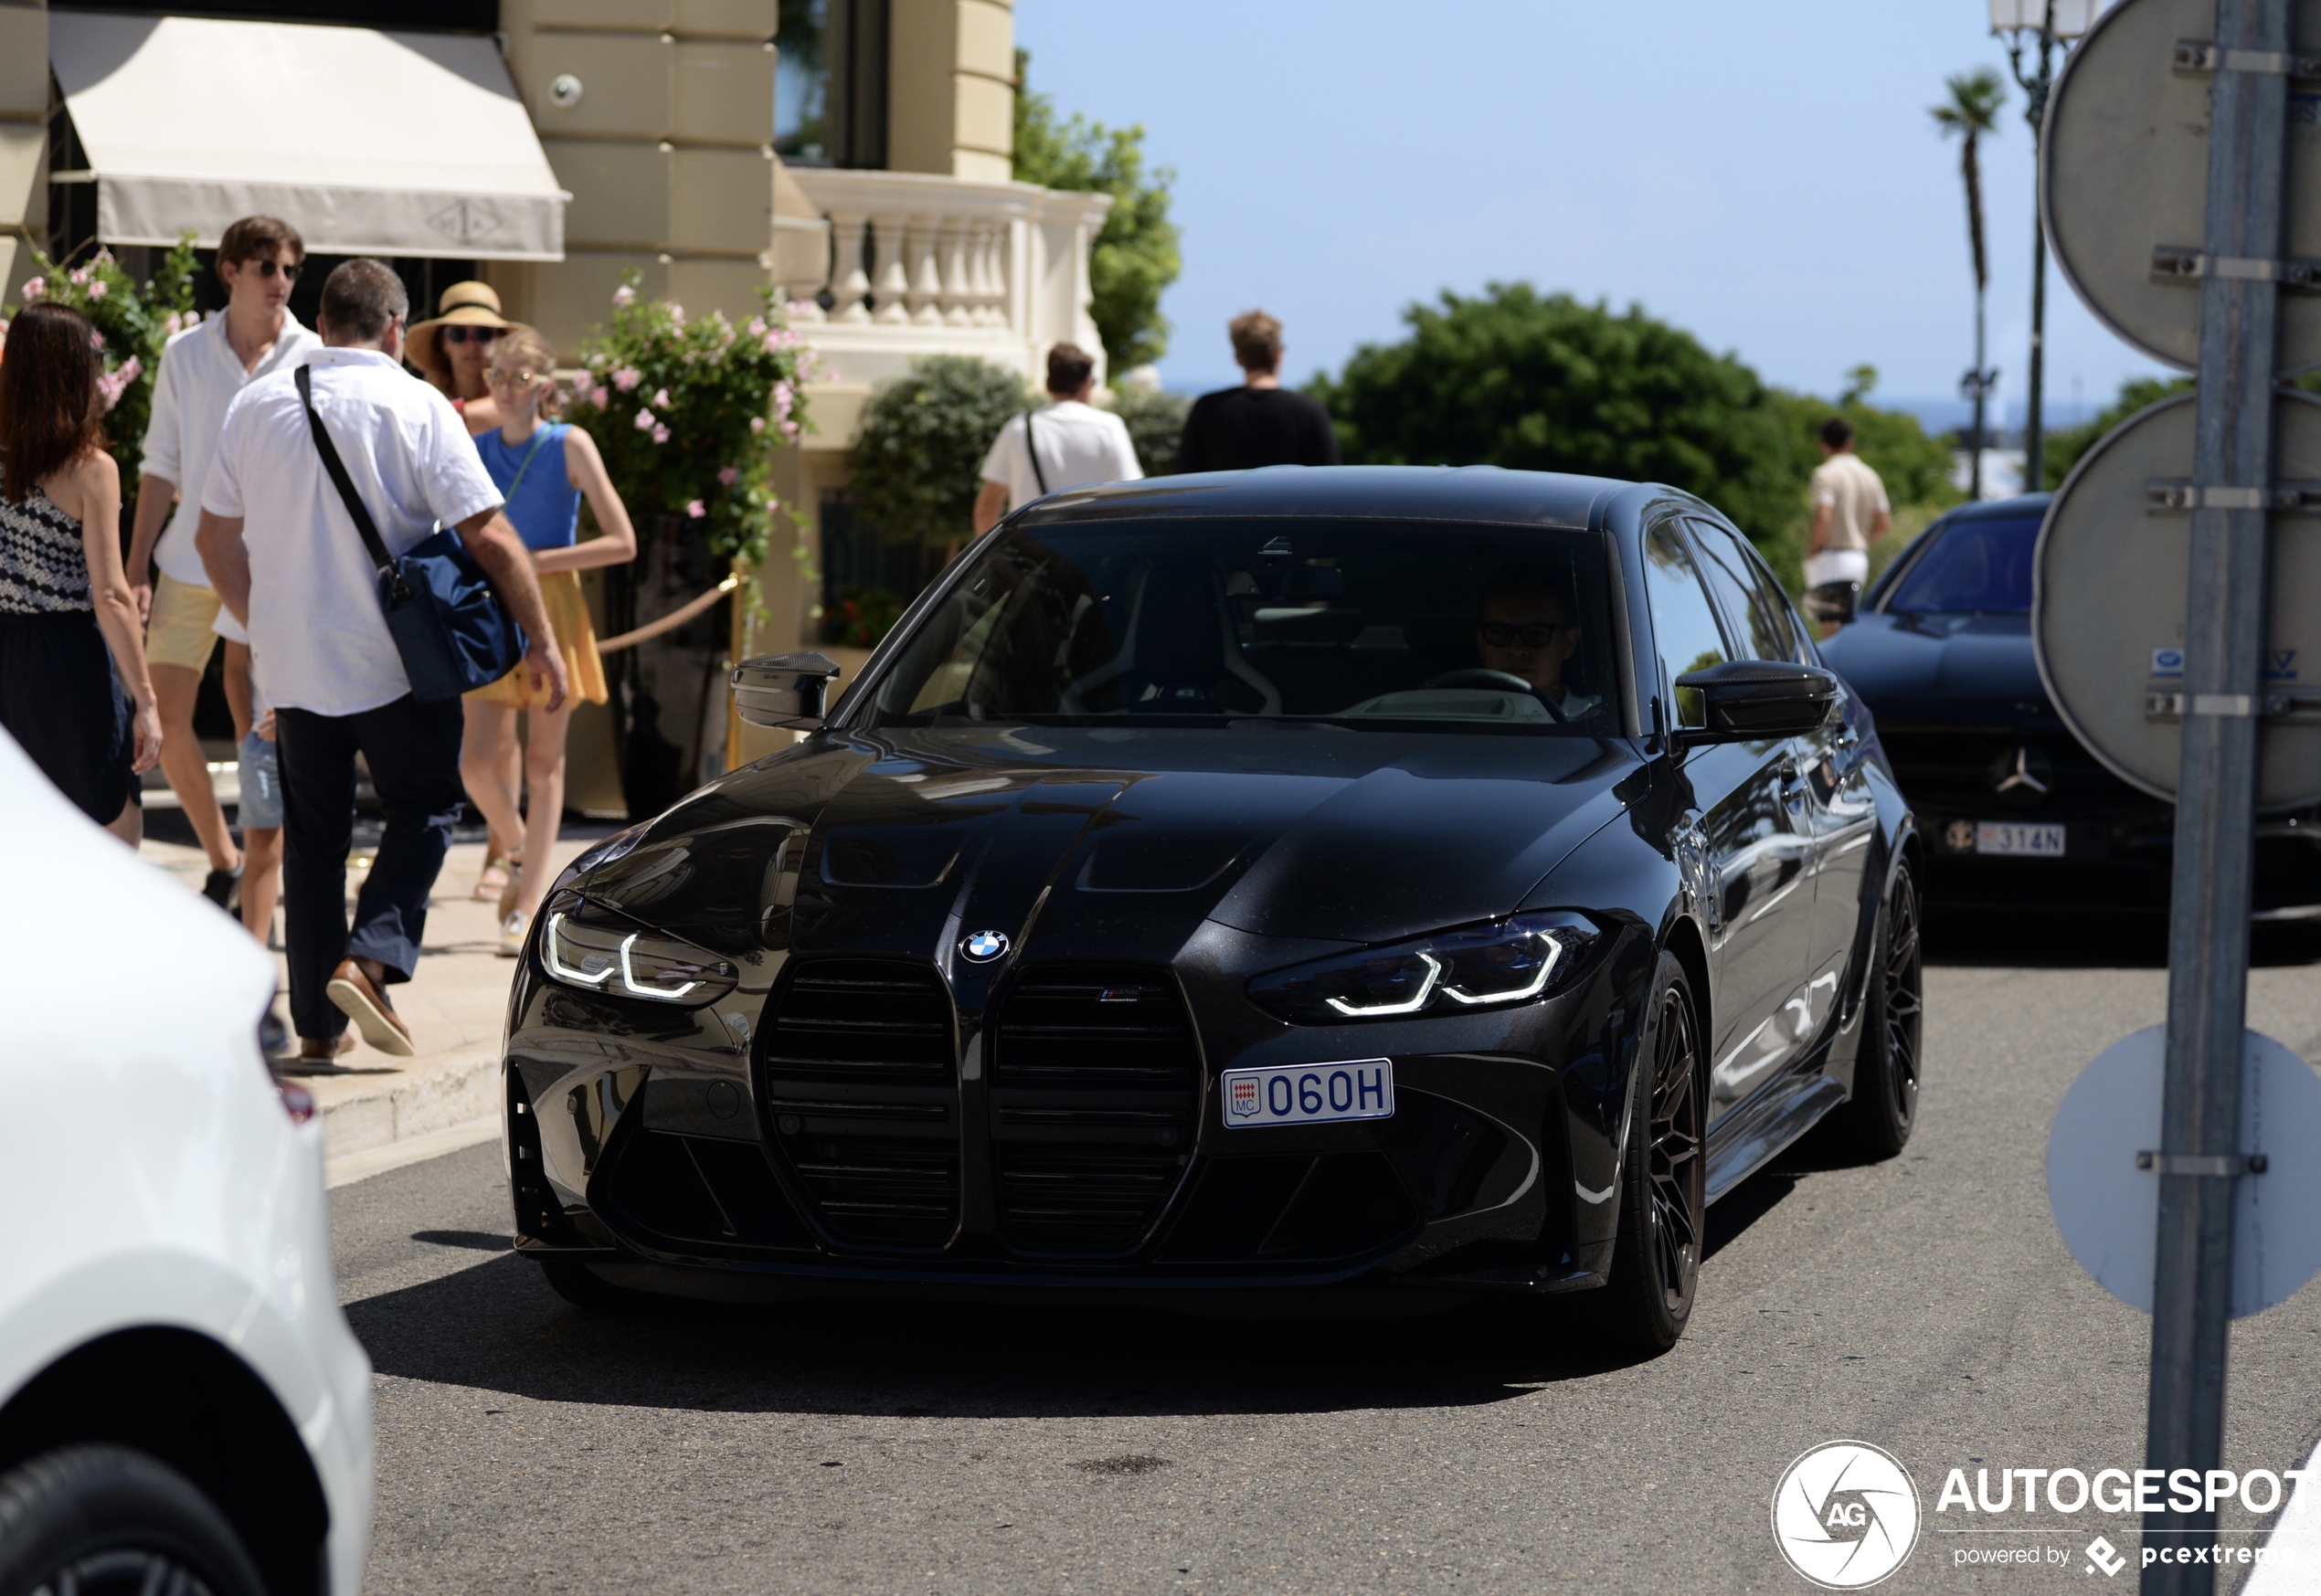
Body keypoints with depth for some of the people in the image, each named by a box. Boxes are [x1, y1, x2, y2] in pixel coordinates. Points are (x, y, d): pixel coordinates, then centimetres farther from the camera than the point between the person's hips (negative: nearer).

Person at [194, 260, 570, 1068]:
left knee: (312, 835, 12)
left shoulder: (256, 406, 4)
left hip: (293, 664, 4)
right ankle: (369, 961, -8)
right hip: (396, 664, -4)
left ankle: (317, 1023, 13)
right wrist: (540, 638, -5)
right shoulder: (416, 408, -10)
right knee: (425, 809, 12)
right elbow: (490, 536, -13)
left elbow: (216, 537, 11)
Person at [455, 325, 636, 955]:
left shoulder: (570, 445, -6)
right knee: (476, 761, -6)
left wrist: (535, 563, -15)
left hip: (552, 607, -3)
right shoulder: (475, 451, 5)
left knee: (544, 759, 1)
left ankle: (529, 909, 7)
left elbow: (623, 542, -10)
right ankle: (528, 859, 23)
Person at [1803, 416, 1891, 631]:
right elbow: (1885, 524, 10)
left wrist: (1813, 547, -7)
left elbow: (1823, 517, -22)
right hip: (1859, 560, 7)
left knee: (1830, 626, -11)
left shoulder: (1825, 474, -9)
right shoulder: (1869, 476, 11)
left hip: (1830, 559, -7)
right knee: (1848, 627, 13)